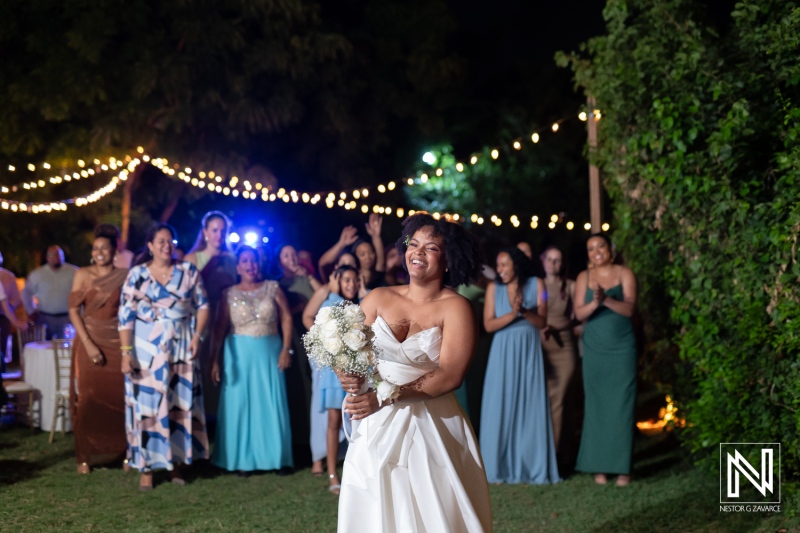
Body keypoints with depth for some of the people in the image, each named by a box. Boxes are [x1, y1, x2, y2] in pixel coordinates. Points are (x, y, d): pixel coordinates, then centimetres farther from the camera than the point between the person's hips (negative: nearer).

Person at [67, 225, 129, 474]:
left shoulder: (124, 276, 4)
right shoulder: (83, 274, 2)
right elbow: (74, 310, -2)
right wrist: (88, 344, -11)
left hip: (117, 344, 1)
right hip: (89, 343, -1)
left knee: (119, 398, -1)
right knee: (88, 399, 0)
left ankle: (122, 451, 10)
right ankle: (85, 456, 6)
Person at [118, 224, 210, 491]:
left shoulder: (188, 271, 2)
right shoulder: (137, 275, -4)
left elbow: (202, 305, 7)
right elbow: (125, 316, -6)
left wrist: (197, 336, -6)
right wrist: (126, 353, -13)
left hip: (181, 349, 2)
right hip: (147, 350, -2)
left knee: (180, 405, 5)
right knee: (146, 406, -1)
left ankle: (175, 462, 16)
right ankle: (146, 468, 5)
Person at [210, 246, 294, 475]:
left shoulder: (272, 288, 3)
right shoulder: (229, 294, 2)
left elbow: (286, 318, 1)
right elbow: (220, 328, -1)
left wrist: (286, 349, -7)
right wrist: (214, 359, -7)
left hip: (270, 353, 0)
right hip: (239, 354, 0)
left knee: (270, 405, 3)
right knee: (240, 404, 2)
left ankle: (274, 456, 11)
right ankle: (243, 459, 9)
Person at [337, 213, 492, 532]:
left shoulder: (455, 308, -5)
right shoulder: (378, 299, 7)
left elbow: (450, 375, -15)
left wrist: (386, 398, -21)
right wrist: (348, 377, -19)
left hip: (431, 428, -3)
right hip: (375, 428, 3)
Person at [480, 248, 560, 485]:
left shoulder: (536, 284, 0)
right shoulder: (494, 288, 1)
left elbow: (542, 322, -3)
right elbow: (489, 325, -5)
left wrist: (525, 312, -20)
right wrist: (512, 314, -18)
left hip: (529, 352, 0)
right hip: (503, 353, 0)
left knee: (531, 409, 0)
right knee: (501, 409, 0)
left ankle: (532, 467, 7)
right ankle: (501, 468, 5)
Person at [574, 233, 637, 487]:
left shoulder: (624, 273, 0)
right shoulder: (584, 277, 6)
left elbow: (629, 308, -11)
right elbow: (579, 313, -4)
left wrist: (607, 299, -27)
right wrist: (594, 303, -24)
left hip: (622, 349, -2)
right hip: (594, 349, 2)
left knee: (621, 406, -3)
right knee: (596, 405, 2)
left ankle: (622, 467, 1)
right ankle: (599, 466, 7)